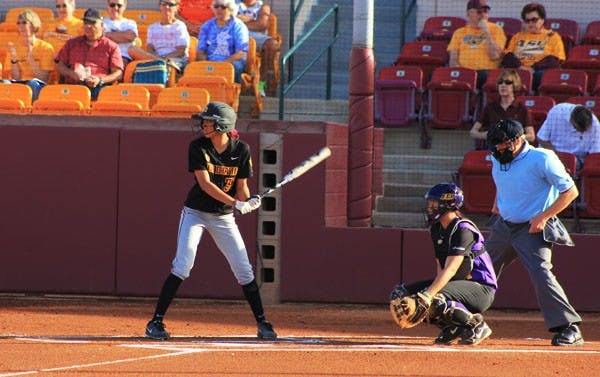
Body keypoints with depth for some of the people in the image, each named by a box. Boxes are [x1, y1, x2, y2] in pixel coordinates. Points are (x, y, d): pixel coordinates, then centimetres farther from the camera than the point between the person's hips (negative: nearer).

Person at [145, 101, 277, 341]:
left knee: (244, 271, 0)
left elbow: (241, 186, -2)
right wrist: (235, 203, -31)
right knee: (182, 266, -15)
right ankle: (156, 321, -11)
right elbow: (205, 183, -21)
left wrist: (249, 202, -25)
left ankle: (262, 323, 14)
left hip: (224, 218, 2)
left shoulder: (241, 150, -5)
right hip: (196, 213, -2)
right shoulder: (198, 147, -12)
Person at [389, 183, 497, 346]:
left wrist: (427, 295, -40)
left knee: (435, 299, -36)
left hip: (481, 289, -9)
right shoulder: (436, 229, 9)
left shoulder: (463, 230, -19)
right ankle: (452, 326, 3)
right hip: (453, 284, 9)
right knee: (401, 293, -2)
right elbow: (441, 268, 6)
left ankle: (476, 324, -13)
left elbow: (450, 270, -29)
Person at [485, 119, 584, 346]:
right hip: (503, 225, 7)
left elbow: (570, 191, -16)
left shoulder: (542, 159, -18)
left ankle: (569, 329, -19)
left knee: (540, 274, -22)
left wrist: (544, 217, -21)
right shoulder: (498, 160, 4)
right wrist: (497, 203, 12)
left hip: (532, 229, -7)